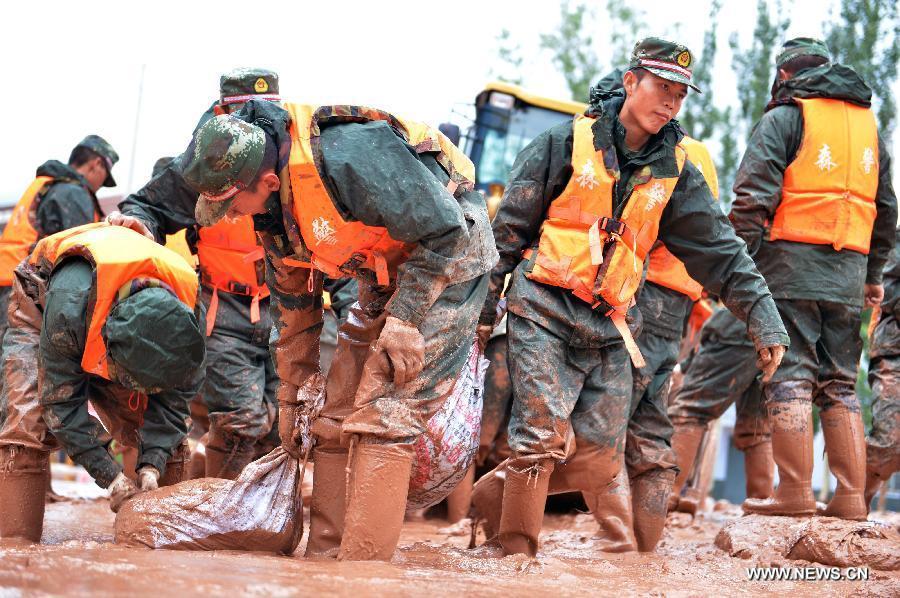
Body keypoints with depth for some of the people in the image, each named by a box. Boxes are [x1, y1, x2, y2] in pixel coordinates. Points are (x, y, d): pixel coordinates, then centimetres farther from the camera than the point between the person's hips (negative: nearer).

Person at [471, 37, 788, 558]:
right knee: (544, 435, -15)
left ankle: (493, 494, 18)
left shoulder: (676, 172, 8)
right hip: (544, 310, -4)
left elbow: (720, 249, 8)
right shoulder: (568, 143, -3)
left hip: (609, 329, 4)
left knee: (598, 463, 0)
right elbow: (509, 226, 1)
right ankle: (518, 548, -2)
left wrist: (763, 318, 1)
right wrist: (485, 305, 1)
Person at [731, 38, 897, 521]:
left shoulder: (785, 117, 0)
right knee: (840, 383, 9)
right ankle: (850, 496, 5)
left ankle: (795, 491, -11)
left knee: (790, 376, -6)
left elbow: (754, 196, -10)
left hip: (791, 265, -5)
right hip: (848, 273, 6)